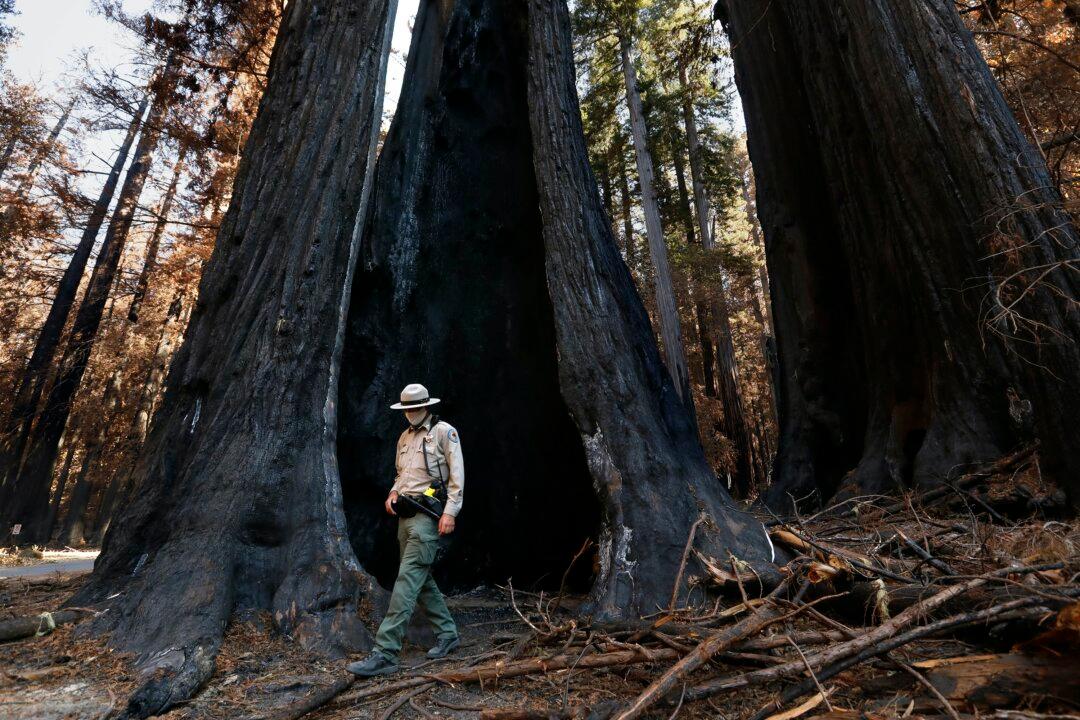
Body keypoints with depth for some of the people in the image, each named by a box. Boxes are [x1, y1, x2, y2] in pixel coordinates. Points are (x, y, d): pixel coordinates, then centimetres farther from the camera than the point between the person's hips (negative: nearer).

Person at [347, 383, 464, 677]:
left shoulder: (444, 432, -5)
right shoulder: (405, 437, 17)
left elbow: (457, 475, -10)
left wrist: (450, 511, -17)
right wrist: (393, 493, 5)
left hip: (427, 515, -8)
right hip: (405, 514, 8)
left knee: (407, 580, -12)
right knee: (422, 579, 14)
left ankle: (384, 653, -10)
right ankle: (448, 635, 27)